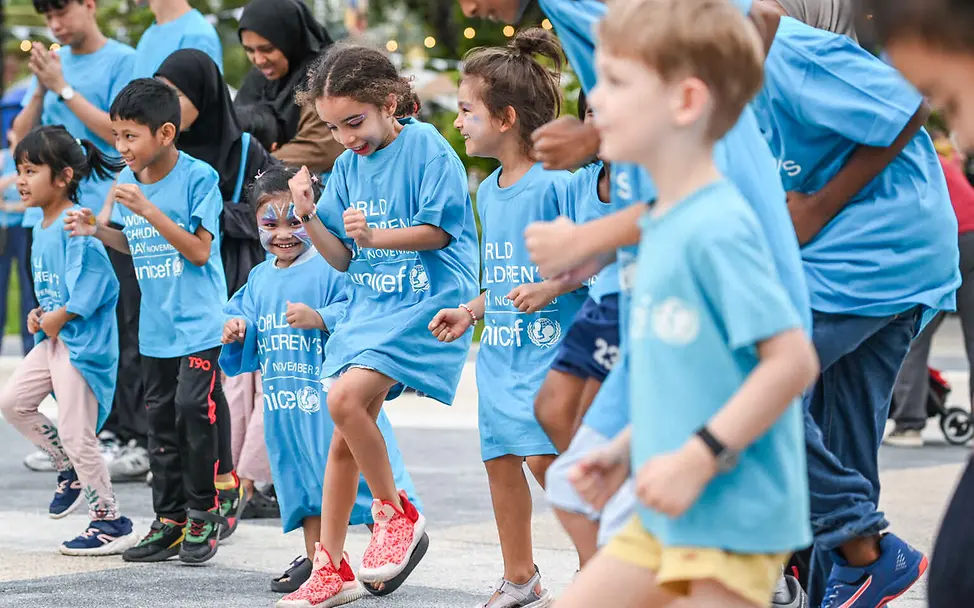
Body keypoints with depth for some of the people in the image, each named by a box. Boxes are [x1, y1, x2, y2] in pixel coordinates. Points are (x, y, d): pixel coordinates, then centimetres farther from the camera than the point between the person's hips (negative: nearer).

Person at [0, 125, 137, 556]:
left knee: (76, 435, -5)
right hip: (54, 338, 10)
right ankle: (70, 469, 25)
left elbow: (94, 281, -25)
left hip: (83, 340, -10)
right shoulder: (42, 228, 12)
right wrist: (39, 315, 6)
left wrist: (57, 318, -17)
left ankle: (111, 523, 6)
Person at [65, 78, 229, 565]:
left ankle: (203, 514, 2)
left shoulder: (198, 178, -14)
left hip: (199, 323, -7)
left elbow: (199, 250, -17)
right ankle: (169, 522, 16)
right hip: (155, 325, 7)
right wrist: (99, 231, 0)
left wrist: (148, 209, -23)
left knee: (193, 408, -13)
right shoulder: (128, 180, 4)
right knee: (161, 420, 9)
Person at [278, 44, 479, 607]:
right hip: (369, 303, 7)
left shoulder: (425, 146, -10)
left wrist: (374, 236, -25)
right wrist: (308, 217, -5)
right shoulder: (348, 164, 9)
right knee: (346, 438, 5)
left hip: (425, 302, -7)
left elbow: (440, 230, -13)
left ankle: (398, 513, -5)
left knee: (346, 398, -25)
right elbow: (343, 258, 11)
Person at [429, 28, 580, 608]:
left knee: (544, 453, -15)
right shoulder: (489, 190, 13)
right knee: (501, 457, 9)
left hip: (551, 342, -8)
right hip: (500, 344, 8)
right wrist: (469, 313, 14)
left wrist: (547, 290, -25)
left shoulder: (554, 184, -14)